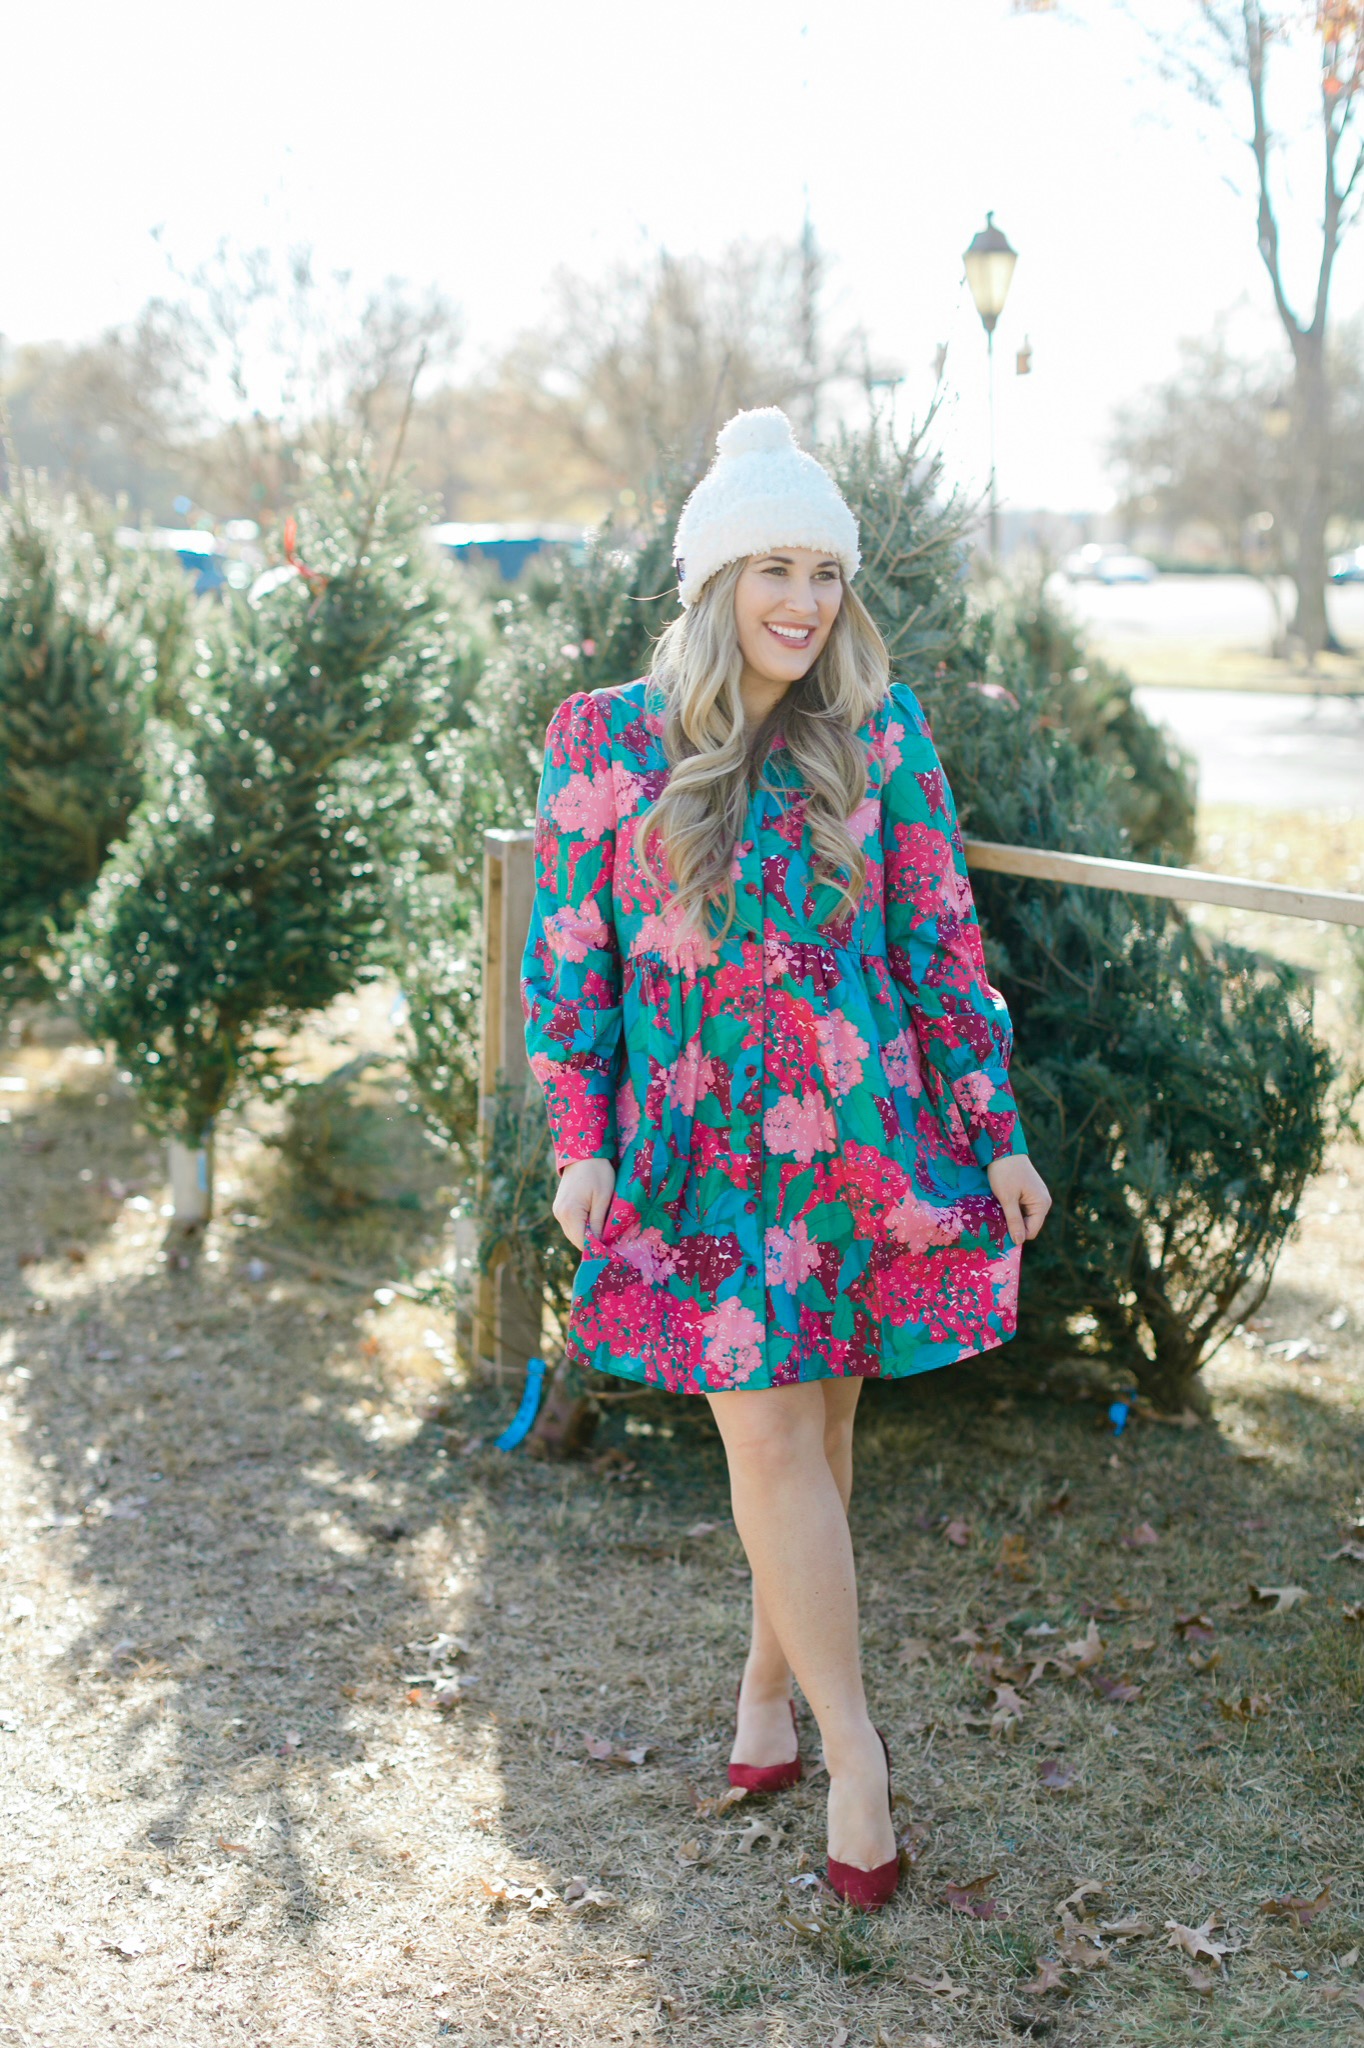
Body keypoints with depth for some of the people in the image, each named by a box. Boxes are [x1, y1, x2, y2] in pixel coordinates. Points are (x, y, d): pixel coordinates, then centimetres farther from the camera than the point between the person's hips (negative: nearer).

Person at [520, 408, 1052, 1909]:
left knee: (815, 1425, 10)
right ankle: (851, 1748, 10)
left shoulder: (877, 729, -1)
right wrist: (582, 1144, 0)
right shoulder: (608, 740, -2)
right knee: (768, 1441, -3)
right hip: (703, 1140, -1)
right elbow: (566, 952, 4)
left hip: (868, 1129, 1)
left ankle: (772, 1677, 32)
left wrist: (994, 1132, 2)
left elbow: (939, 933, 3)